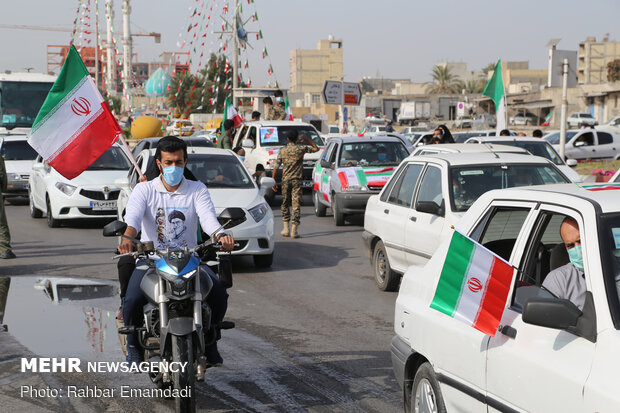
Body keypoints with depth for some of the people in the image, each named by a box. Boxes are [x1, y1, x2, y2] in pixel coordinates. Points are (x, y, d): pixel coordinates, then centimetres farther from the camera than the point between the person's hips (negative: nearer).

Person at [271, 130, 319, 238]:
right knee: (296, 204, -3)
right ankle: (294, 230, -10)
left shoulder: (282, 151, 3)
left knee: (285, 204, 14)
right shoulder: (301, 149, -3)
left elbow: (276, 167, 2)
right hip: (296, 180, -2)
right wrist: (307, 139, 18)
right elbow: (316, 148, 12)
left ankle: (286, 228, 12)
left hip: (285, 180, 2)